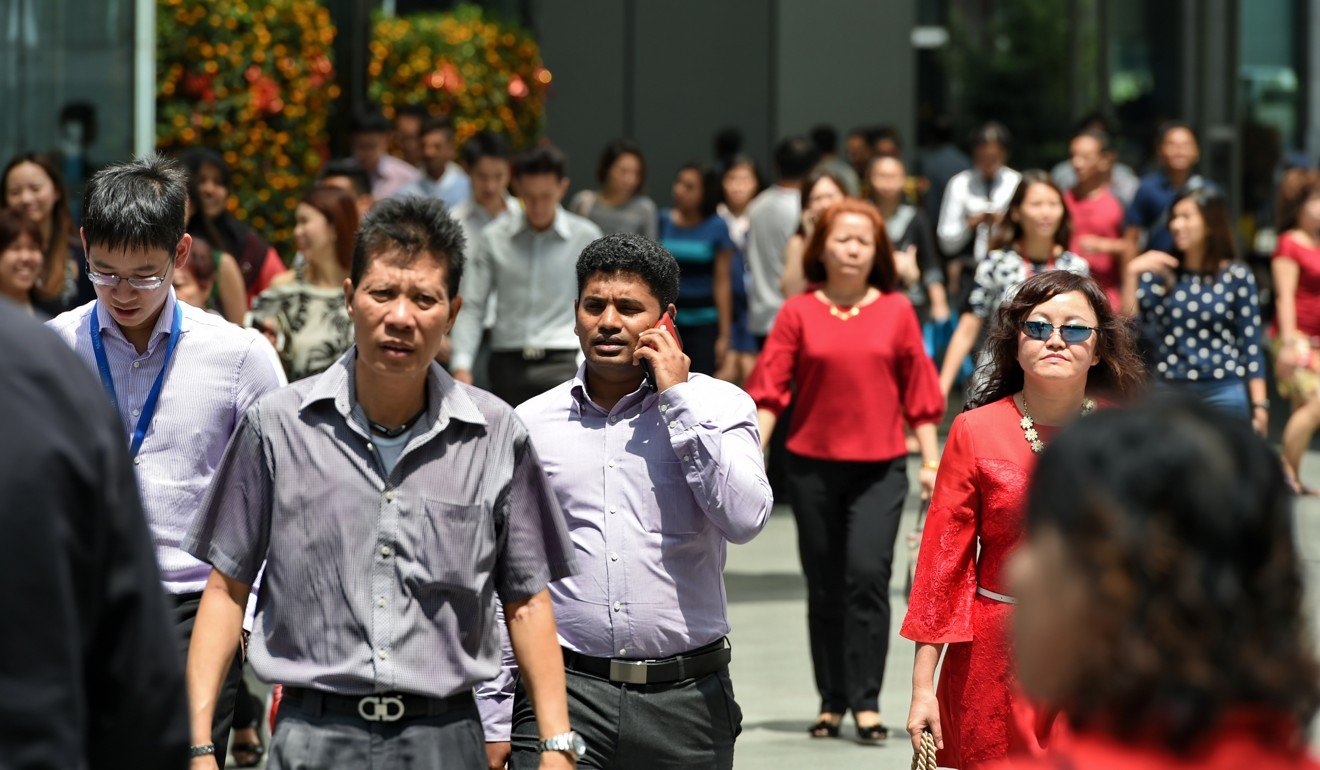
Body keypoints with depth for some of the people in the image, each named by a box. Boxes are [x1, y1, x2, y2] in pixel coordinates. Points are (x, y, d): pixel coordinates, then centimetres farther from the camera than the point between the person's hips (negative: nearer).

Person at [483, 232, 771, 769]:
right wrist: (495, 722, 9)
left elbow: (744, 519, -14)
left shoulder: (717, 406, 4)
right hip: (564, 692, 1)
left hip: (685, 701, 0)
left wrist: (677, 398, -10)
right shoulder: (531, 424, 8)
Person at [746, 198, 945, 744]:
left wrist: (930, 459, 5)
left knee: (868, 575, -14)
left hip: (879, 465, -1)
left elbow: (918, 391, 7)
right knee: (824, 587, 7)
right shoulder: (799, 312, 2)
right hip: (813, 464, 1)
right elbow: (771, 389, -1)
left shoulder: (896, 310, 4)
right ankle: (832, 703, 17)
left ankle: (866, 703, -10)